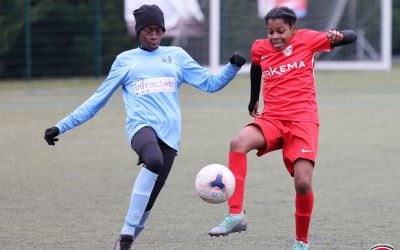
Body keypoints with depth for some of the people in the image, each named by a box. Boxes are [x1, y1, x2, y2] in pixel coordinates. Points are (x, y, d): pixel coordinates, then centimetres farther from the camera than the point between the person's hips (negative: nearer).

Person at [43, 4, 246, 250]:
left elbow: (210, 83, 17)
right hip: (141, 126, -3)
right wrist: (62, 126, 14)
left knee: (147, 202, -4)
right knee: (154, 160, -37)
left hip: (169, 134, 3)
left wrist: (233, 66, -2)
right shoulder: (125, 60, 16)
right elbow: (98, 100, 18)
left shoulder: (176, 55, 20)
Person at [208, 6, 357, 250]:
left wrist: (337, 37, -18)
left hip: (303, 119, -2)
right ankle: (236, 215, -30)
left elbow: (352, 36, 5)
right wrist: (253, 101, 39)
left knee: (303, 183, -14)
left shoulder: (307, 40, 1)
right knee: (238, 143, -30)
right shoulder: (260, 49, 9)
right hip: (272, 118, 2)